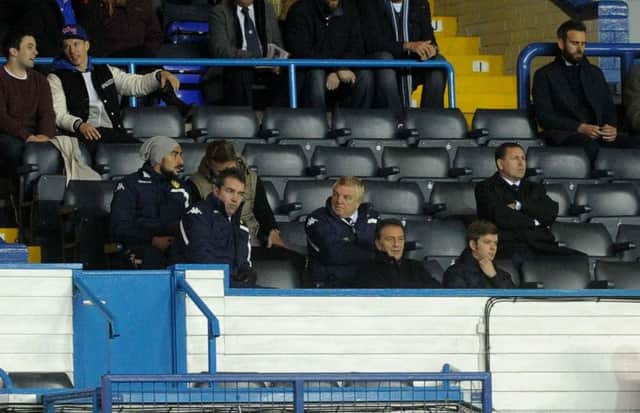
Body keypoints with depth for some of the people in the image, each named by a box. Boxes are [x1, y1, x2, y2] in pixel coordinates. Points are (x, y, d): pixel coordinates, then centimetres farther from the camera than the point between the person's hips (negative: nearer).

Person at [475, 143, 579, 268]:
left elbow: (551, 213, 8)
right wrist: (534, 222, 5)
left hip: (541, 246, 4)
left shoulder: (535, 188, 27)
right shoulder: (486, 188, 12)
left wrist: (519, 205, -1)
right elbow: (500, 217, -5)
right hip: (509, 248, -4)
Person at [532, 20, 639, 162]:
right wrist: (580, 128, -15)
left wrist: (611, 127, -4)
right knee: (590, 144, -39)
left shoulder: (595, 73, 25)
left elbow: (609, 108, 21)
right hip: (564, 134, -4)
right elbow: (544, 116, -2)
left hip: (597, 134, 4)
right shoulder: (544, 75, 9)